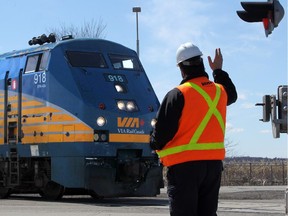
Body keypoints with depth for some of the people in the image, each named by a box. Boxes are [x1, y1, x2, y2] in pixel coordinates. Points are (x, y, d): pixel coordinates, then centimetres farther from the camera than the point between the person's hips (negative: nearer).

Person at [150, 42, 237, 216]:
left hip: (184, 165, -6)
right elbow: (232, 95, 34)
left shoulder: (178, 94, -13)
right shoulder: (219, 91, 7)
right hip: (214, 162, 6)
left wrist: (155, 144, 9)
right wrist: (219, 71, 42)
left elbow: (162, 131, -13)